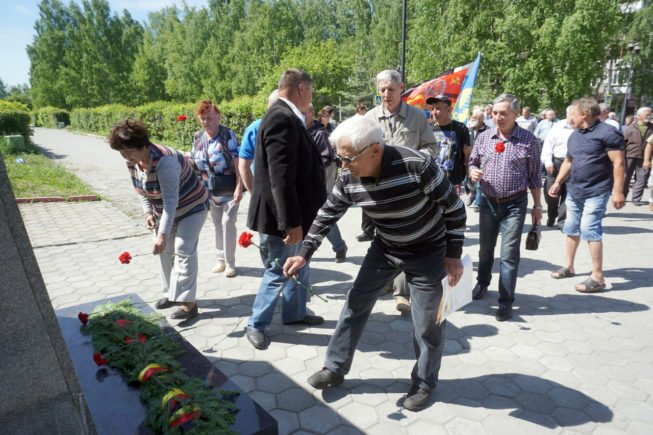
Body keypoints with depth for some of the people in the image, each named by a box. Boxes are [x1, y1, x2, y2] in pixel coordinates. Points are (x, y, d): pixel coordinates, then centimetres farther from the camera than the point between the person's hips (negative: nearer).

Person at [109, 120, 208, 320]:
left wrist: (162, 235, -39)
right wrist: (148, 212, -6)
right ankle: (173, 293, 25)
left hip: (191, 207, -8)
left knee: (183, 251, -14)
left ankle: (188, 302, -10)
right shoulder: (132, 162, -8)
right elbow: (142, 191, 8)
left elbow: (171, 201, -36)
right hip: (164, 211, 8)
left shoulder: (164, 162, -34)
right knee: (165, 251, 11)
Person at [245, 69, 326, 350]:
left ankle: (295, 313, 40)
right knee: (279, 271, 5)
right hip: (282, 215, -10)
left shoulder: (287, 117, 10)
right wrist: (291, 222, -26)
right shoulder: (282, 118, -22)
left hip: (294, 213, 10)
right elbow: (280, 176, -27)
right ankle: (256, 324, 23)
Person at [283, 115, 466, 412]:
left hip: (428, 251, -4)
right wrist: (304, 254, -6)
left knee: (427, 323, 4)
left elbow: (454, 208, -18)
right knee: (355, 305, 8)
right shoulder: (348, 179, -17)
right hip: (384, 248, 5)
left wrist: (453, 255, -14)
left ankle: (424, 383, 29)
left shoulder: (418, 166, -31)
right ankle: (336, 368, 26)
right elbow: (327, 216, -3)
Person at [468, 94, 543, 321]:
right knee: (486, 247, 18)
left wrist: (537, 205, 2)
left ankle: (506, 300, 7)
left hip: (515, 204, -3)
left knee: (509, 253, -3)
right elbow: (472, 163, 10)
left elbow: (534, 176, 1)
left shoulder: (529, 140, -5)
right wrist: (473, 171, -14)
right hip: (488, 202, 3)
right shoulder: (484, 137, 1)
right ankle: (482, 283, 40)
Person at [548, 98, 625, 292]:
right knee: (571, 228, 14)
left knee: (590, 230, -11)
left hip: (596, 192, -8)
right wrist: (558, 182, 16)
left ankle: (597, 277, -2)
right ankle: (568, 267, 28)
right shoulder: (574, 135, 11)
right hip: (573, 191, 8)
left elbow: (618, 163, -16)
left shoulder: (607, 133, -12)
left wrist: (618, 191, -20)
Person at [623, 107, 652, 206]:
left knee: (642, 178, 2)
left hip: (644, 158, 2)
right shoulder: (631, 128, 1)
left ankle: (636, 199, 11)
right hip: (630, 156, -2)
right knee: (625, 178, 6)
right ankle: (622, 197, 19)